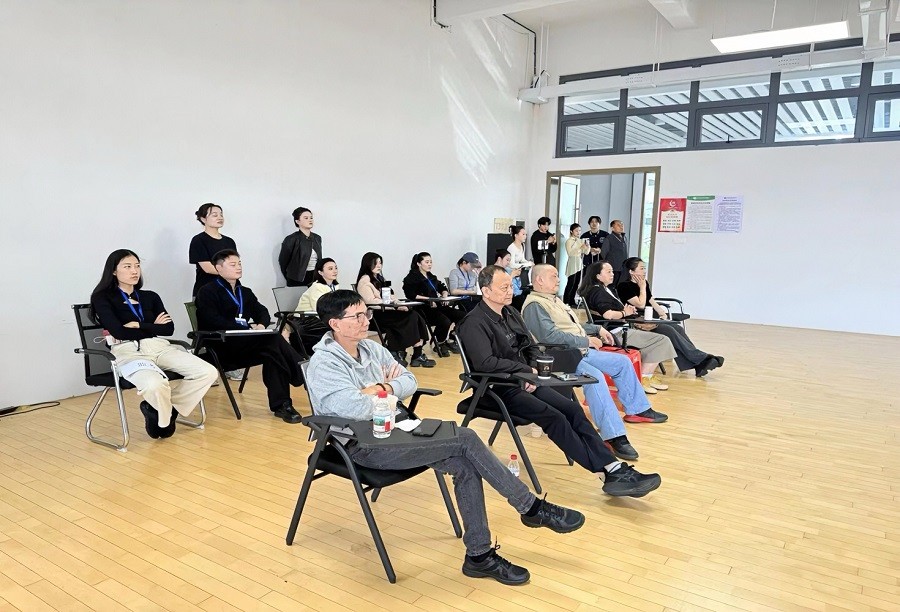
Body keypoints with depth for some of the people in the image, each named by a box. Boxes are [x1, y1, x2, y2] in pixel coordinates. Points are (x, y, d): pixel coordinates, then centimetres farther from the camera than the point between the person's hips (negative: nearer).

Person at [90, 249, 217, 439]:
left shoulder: (150, 296, 20)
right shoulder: (102, 297, 6)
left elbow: (169, 328, 8)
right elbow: (118, 332, -8)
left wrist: (138, 326, -5)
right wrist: (153, 327, 4)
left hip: (159, 347, 5)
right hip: (129, 351, -5)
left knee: (208, 373, -17)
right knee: (155, 385, -38)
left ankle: (162, 407, -1)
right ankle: (163, 417, -1)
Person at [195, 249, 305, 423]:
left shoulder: (245, 292, 26)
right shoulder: (207, 292, 4)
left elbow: (262, 311, 17)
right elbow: (214, 322, -11)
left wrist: (262, 325, -9)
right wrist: (248, 329, -18)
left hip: (249, 343, 6)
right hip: (223, 345, -6)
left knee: (272, 348, -30)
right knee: (273, 341, -30)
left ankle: (280, 404, -33)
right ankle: (304, 379, -27)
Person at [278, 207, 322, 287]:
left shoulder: (317, 238, 10)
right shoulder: (291, 239, -7)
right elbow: (283, 261, 0)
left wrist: (318, 276, 13)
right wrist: (290, 279, 7)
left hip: (315, 279, 4)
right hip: (297, 282, -4)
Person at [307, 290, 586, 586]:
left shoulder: (371, 348, 9)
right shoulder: (324, 364, -14)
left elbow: (410, 382, 8)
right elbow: (356, 410, -26)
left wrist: (382, 388, -12)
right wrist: (385, 387, -7)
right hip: (365, 446, -7)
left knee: (466, 466, -16)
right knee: (465, 438, -19)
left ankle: (479, 555, -5)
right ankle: (533, 508, -6)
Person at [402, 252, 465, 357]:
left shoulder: (431, 277, 22)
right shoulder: (412, 277, -2)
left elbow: (443, 288, 28)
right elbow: (410, 294, -16)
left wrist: (444, 295, 4)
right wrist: (428, 299, -20)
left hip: (437, 306, 8)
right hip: (423, 309, -8)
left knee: (462, 316, -9)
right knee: (445, 322, -32)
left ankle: (448, 340, 6)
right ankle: (440, 344, -3)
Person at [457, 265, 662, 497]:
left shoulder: (511, 313, 13)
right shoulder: (474, 323, -13)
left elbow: (529, 347, 22)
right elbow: (485, 362, -25)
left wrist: (532, 375, 1)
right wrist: (527, 370, -16)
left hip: (523, 382, 8)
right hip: (498, 389, -8)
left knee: (572, 408, -10)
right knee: (554, 417, -23)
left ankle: (613, 468, -14)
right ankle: (609, 473, -20)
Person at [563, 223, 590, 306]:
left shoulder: (580, 241, 12)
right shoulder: (569, 241, -5)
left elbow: (586, 252, 11)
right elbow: (570, 253, -15)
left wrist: (587, 246, -9)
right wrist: (579, 247, -22)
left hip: (580, 264, 6)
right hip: (572, 264, -6)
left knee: (576, 284, 6)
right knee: (570, 284, -9)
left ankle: (572, 301, 13)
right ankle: (565, 302, -6)